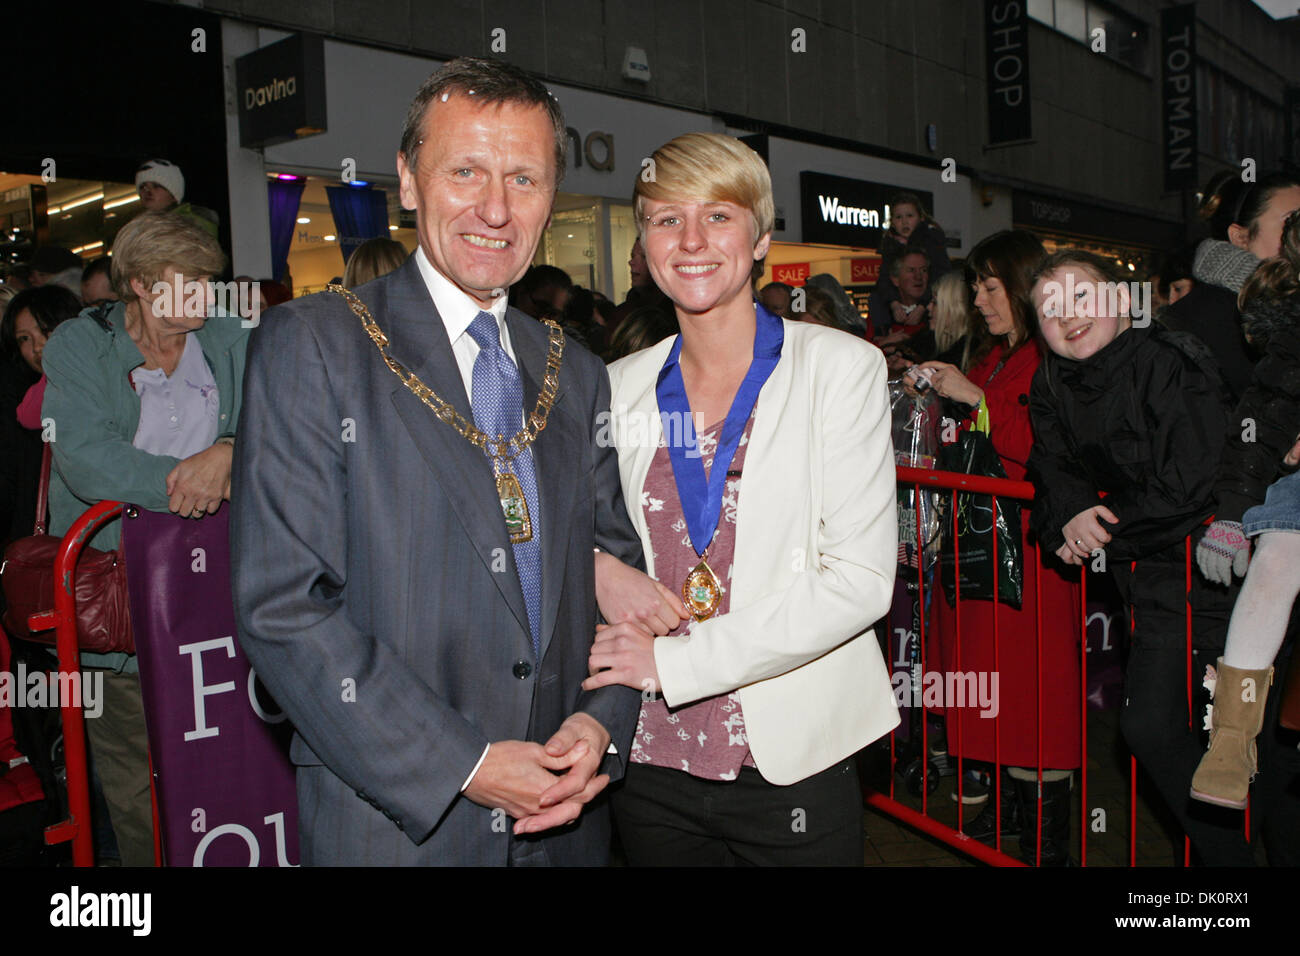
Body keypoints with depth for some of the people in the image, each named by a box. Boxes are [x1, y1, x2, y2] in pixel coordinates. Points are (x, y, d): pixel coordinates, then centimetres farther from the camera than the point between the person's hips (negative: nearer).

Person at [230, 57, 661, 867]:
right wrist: (465, 765, -17)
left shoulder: (578, 376, 7)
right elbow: (283, 605, -15)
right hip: (392, 819, -4)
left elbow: (615, 570, 11)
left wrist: (603, 721, -6)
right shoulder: (311, 348, -8)